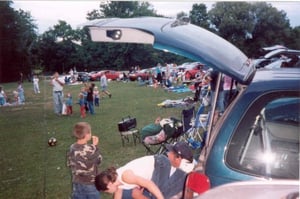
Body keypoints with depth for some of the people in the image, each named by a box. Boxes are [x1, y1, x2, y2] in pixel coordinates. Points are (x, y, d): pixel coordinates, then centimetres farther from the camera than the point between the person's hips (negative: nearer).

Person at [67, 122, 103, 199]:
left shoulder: (72, 148, -7)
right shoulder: (91, 149, -22)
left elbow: (69, 164, 4)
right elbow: (99, 161, -6)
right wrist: (95, 146, -2)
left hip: (77, 183, 4)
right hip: (91, 183, -4)